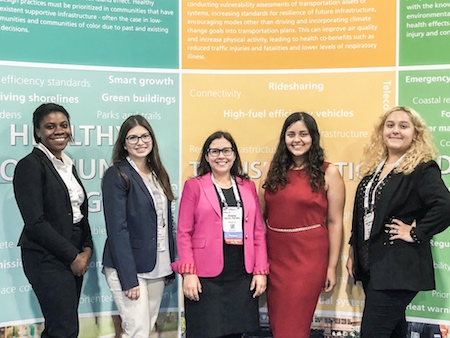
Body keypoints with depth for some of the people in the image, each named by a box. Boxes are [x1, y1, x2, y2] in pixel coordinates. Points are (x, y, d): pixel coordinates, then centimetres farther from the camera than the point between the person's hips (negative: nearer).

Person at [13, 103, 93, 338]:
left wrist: (87, 249, 0)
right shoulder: (30, 165, -10)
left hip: (74, 258, 7)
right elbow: (35, 222, -17)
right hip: (47, 259, -7)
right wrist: (72, 256, -13)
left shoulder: (67, 165, 14)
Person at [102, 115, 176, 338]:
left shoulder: (159, 174, 11)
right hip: (127, 268, -6)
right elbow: (117, 229, -15)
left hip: (157, 268, 6)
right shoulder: (116, 175, -10)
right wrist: (129, 278, -19)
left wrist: (169, 268, 10)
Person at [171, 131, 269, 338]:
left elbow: (258, 232, 10)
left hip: (243, 275, 3)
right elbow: (184, 233, -3)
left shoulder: (248, 186, 12)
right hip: (206, 276, -3)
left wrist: (260, 271, 2)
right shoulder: (194, 186, 1)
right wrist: (188, 272, -11)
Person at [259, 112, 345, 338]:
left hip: (308, 257, -4)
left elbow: (334, 222, -3)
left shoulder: (328, 173, -4)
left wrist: (332, 266, -4)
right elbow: (259, 215, 9)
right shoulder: (272, 169, 6)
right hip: (274, 256, 4)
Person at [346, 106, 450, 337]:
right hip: (370, 262, 7)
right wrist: (353, 253, 16)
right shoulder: (374, 166, 10)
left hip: (398, 266, -7)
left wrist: (416, 233, -20)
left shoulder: (423, 169, -12)